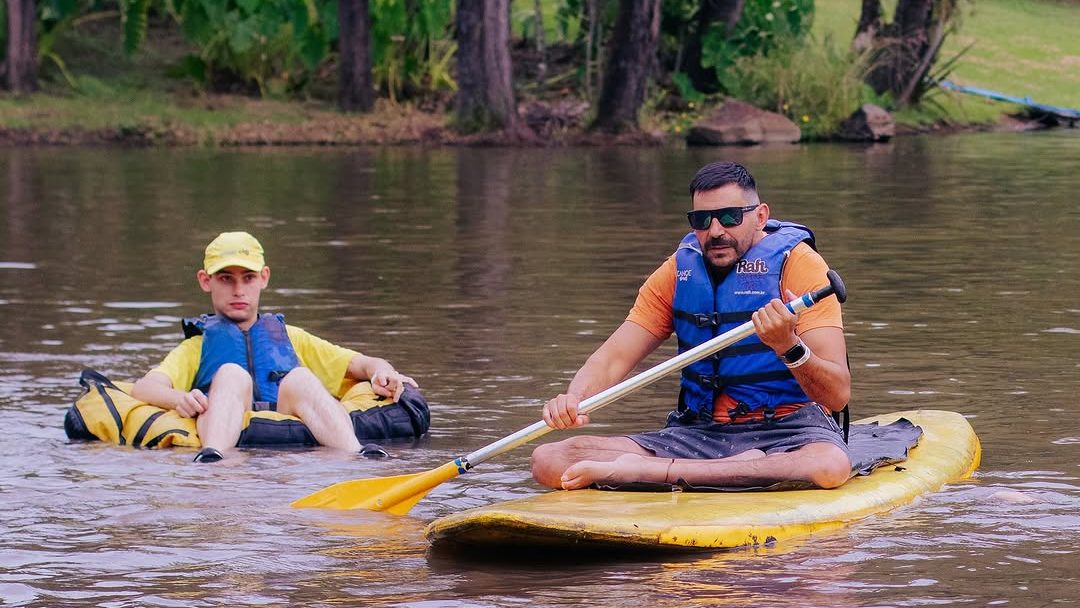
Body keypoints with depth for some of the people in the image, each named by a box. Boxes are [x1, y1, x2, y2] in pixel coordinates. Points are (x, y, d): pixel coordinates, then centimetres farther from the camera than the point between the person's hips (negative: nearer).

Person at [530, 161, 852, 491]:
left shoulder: (798, 263, -9)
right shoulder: (678, 272, 6)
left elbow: (838, 395, -16)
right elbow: (612, 359, 0)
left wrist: (791, 348, -37)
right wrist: (573, 400, -22)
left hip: (787, 431, -4)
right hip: (700, 433, 4)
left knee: (831, 466, -42)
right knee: (548, 460, -15)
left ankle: (653, 471, -32)